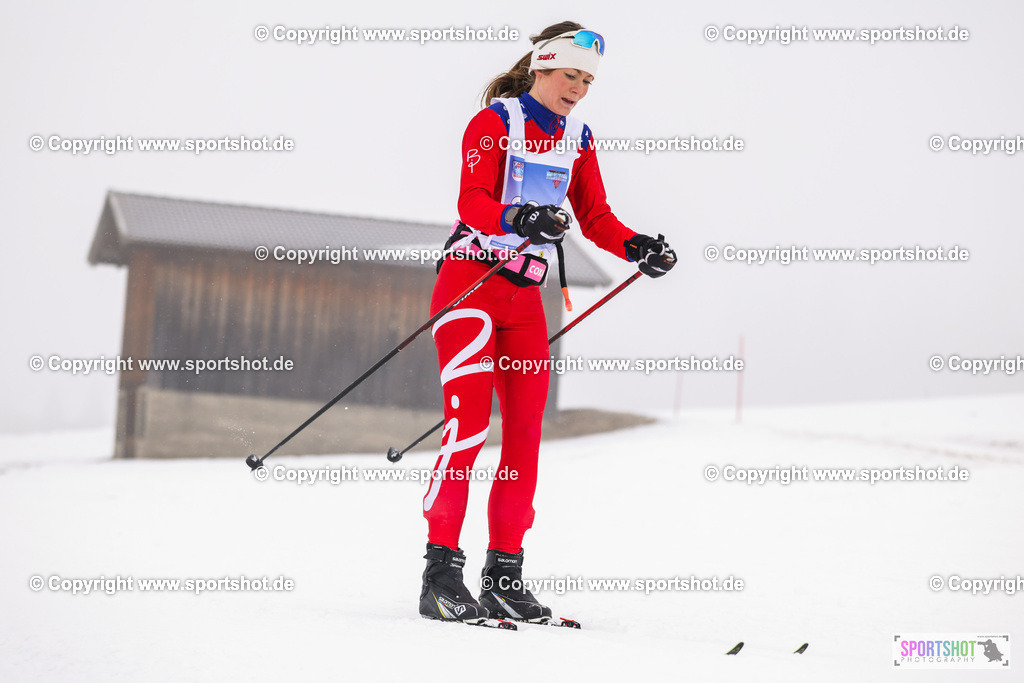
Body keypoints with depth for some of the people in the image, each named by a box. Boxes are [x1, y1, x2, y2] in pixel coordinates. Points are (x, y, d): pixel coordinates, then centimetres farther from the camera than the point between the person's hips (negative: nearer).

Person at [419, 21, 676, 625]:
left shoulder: (577, 139, 14)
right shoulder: (494, 123, -5)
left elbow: (595, 216, 15)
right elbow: (473, 201, -18)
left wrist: (636, 247, -3)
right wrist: (521, 219, -37)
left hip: (526, 296, 7)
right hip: (470, 282, -7)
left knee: (526, 431, 4)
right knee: (470, 422, -14)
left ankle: (505, 577, 10)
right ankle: (442, 571, -13)